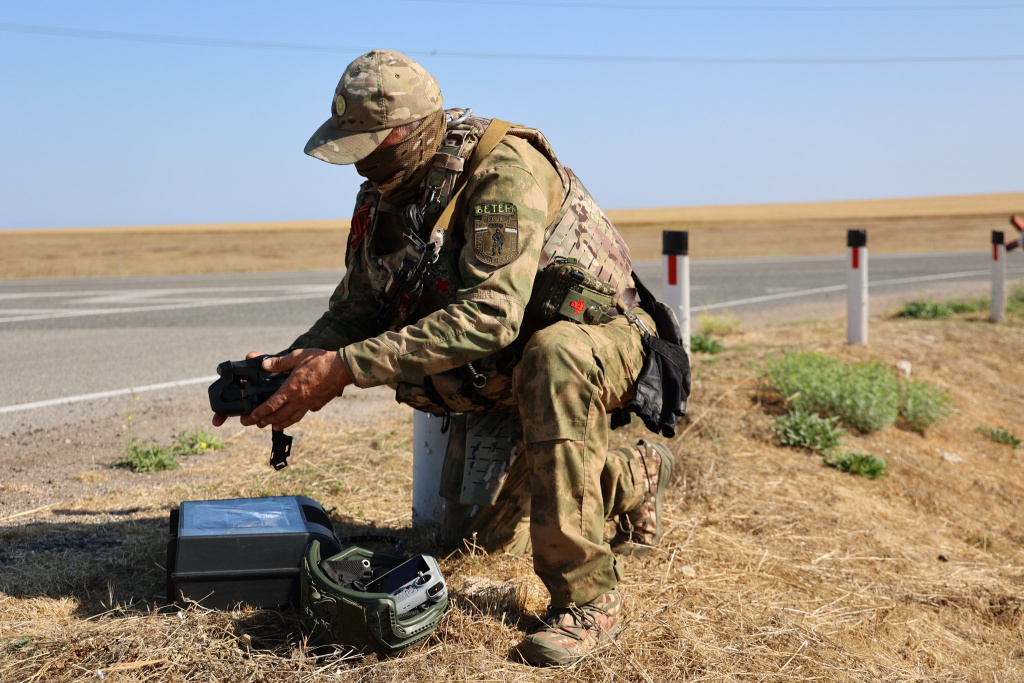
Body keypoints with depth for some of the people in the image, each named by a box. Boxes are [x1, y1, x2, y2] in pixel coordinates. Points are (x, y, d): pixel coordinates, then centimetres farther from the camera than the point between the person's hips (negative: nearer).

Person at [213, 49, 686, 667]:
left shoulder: (505, 169, -29)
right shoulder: (382, 198, -3)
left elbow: (488, 316, -39)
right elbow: (358, 309, 2)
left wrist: (344, 368, -39)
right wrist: (288, 364, -18)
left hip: (593, 337, -8)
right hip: (496, 376, 8)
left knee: (552, 360, -42)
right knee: (482, 532, 6)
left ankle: (587, 598, -30)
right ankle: (636, 478, 31)